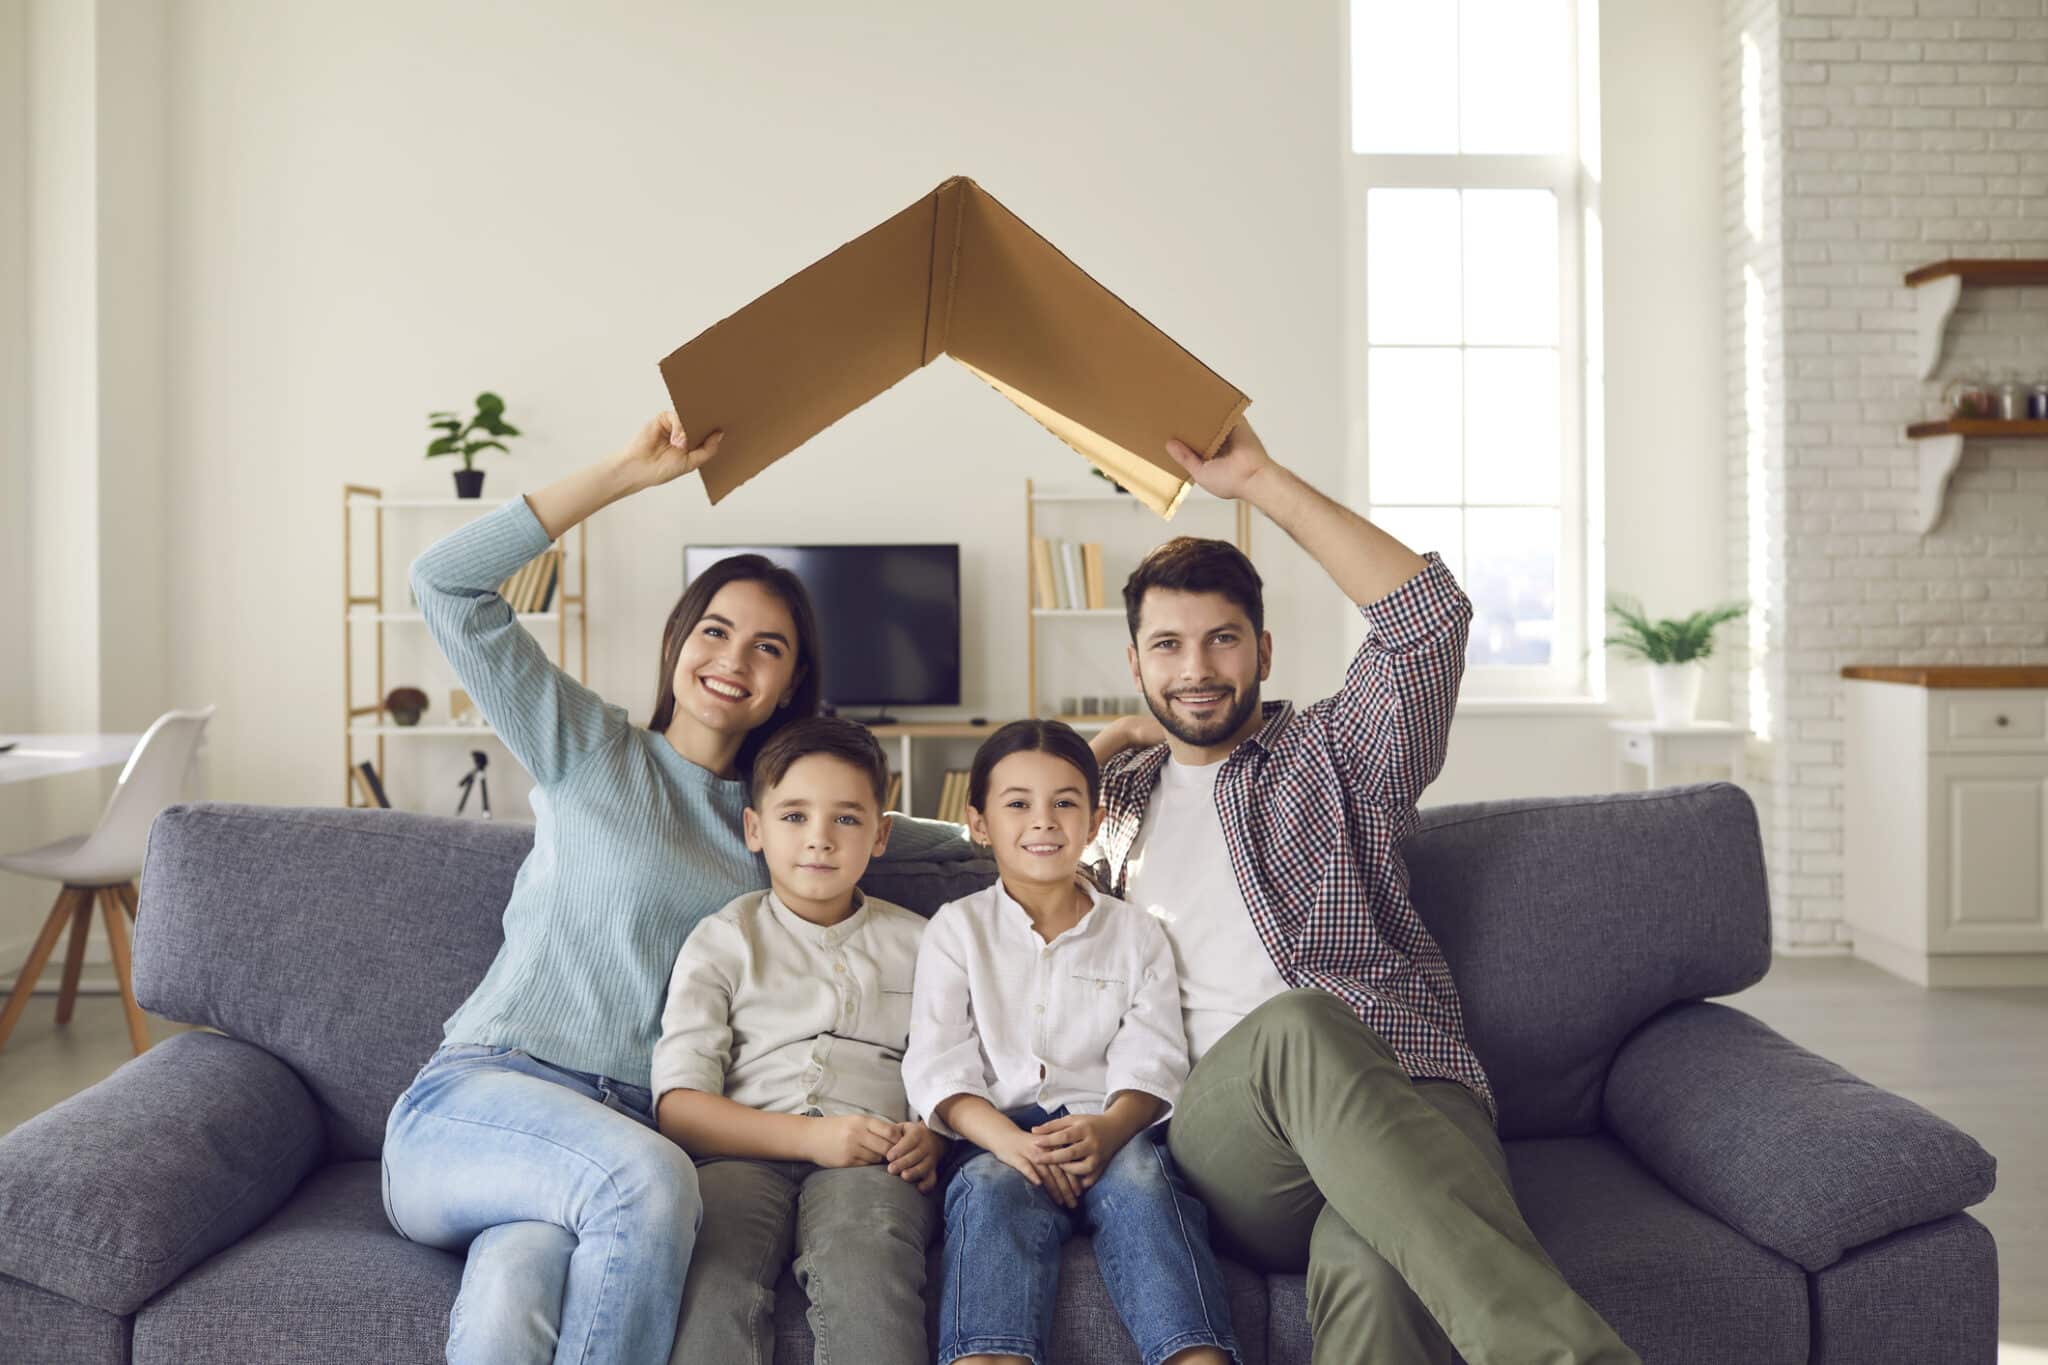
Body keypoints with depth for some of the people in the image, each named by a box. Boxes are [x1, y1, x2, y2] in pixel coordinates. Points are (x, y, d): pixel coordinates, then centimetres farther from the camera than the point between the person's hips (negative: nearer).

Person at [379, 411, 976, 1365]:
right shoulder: (591, 753, 9)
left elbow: (950, 837, 37)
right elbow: (444, 586, 0)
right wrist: (628, 472, -1)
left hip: (626, 1137, 2)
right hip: (478, 1095, -2)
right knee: (647, 1177, -38)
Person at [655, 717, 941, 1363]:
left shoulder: (915, 943, 20)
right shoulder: (723, 940, 14)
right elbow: (677, 1105, 2)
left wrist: (932, 1135, -7)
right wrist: (810, 1136, -11)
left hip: (871, 1160, 1)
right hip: (743, 1153, 0)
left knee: (863, 1257, -35)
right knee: (713, 1272, -35)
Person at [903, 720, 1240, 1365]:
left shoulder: (1135, 934, 18)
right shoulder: (956, 929, 15)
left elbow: (1151, 1063, 5)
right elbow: (939, 1069, 3)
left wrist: (1108, 1129, -19)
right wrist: (1009, 1140, -18)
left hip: (1110, 1132, 1)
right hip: (996, 1136, 0)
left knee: (1137, 1173, -32)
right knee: (995, 1188, -34)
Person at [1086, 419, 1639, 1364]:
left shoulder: (1330, 754, 18)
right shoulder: (1117, 797, 29)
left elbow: (1428, 613, 3)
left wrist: (1261, 483, 3)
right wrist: (1111, 737, 27)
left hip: (1399, 1086, 0)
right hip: (1217, 1135, 1)